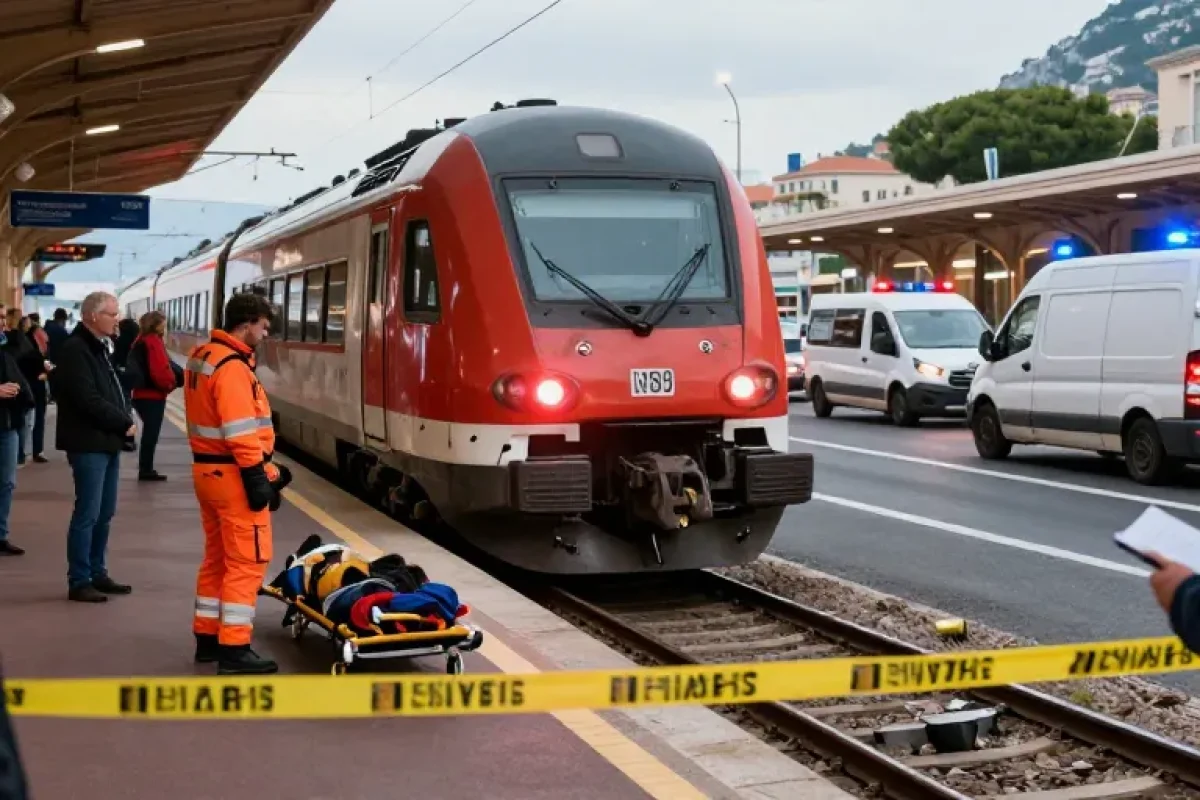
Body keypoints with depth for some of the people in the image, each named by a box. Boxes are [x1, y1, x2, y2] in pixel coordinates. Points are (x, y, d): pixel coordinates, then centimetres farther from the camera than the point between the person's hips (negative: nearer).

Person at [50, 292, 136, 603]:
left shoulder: (100, 347, 17)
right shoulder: (75, 350, -15)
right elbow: (89, 401, -22)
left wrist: (124, 420, 1)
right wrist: (124, 422, -12)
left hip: (108, 441, 10)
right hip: (89, 444, -10)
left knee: (104, 513, 14)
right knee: (87, 514, -6)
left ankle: (97, 574, 23)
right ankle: (78, 582, 0)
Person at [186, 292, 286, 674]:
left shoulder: (200, 356, 11)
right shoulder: (232, 367, -19)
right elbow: (240, 432, -24)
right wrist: (258, 477, -21)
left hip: (206, 470, 10)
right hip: (233, 475, -10)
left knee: (217, 558, 17)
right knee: (247, 562, -4)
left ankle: (207, 638, 24)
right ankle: (233, 649, -3)